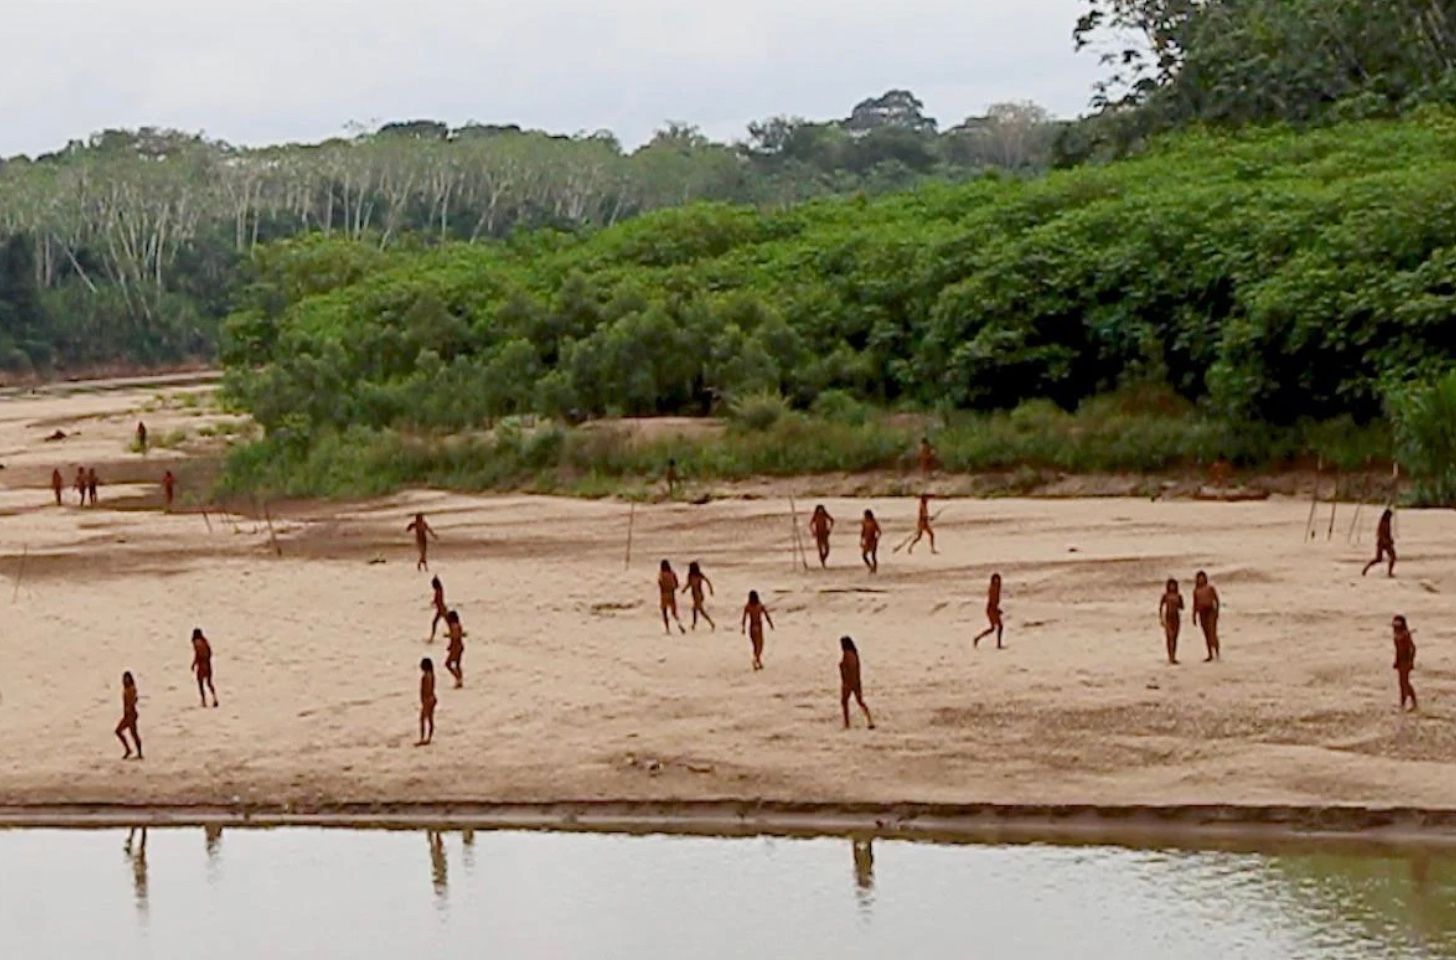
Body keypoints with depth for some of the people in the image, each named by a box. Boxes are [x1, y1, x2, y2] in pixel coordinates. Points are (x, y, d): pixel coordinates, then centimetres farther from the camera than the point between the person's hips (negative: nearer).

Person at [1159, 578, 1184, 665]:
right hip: (1168, 617, -4)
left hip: (1176, 617, 4)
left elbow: (1182, 607, 10)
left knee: (1175, 638, 5)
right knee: (1170, 637, -10)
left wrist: (1177, 604, -11)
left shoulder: (1178, 596, 7)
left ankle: (1173, 657, 10)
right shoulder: (1165, 595, -2)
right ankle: (1170, 657, -12)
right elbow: (1160, 607, 0)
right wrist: (1161, 618, -5)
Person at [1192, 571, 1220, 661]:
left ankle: (1217, 653, -15)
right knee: (1206, 634, 8)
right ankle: (1210, 655, 14)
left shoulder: (1210, 588, -2)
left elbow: (1216, 600, -2)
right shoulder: (1196, 590, 10)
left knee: (1212, 633, -14)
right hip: (1202, 613, 5)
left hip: (1211, 611, -5)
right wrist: (1194, 616, 13)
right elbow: (1195, 604, 15)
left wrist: (1217, 612, -10)